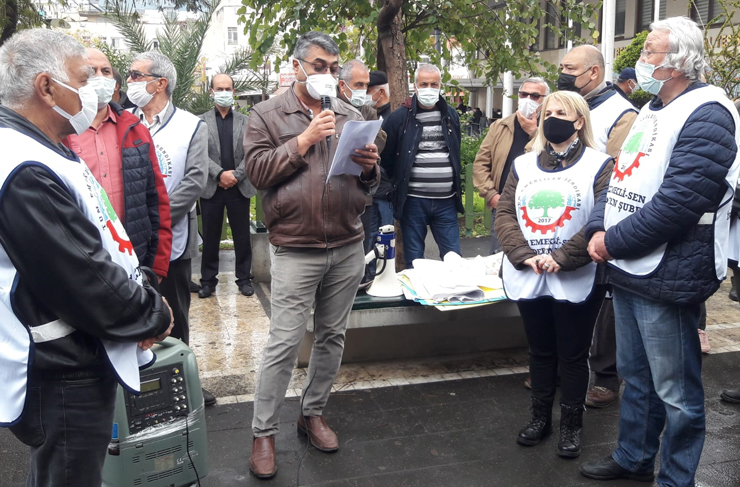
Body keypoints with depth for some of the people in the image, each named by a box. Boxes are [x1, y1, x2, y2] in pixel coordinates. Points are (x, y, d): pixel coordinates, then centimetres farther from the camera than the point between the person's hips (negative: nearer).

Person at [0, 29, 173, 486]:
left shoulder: (45, 153, 9)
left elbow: (102, 242, 14)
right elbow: (88, 283, -27)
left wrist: (143, 290, -1)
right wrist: (154, 316, -11)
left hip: (79, 363, 10)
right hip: (63, 378, -10)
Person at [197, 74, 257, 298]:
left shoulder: (245, 121, 7)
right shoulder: (201, 121, 4)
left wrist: (236, 175, -11)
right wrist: (220, 174, -15)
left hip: (239, 187, 1)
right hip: (211, 188, -1)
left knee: (242, 236, 6)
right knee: (210, 237, 6)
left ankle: (244, 278, 17)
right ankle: (208, 280, 16)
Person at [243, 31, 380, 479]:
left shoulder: (351, 117, 13)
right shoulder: (268, 115, 3)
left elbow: (371, 182, 16)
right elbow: (257, 170, -9)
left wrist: (370, 166, -7)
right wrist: (304, 140, -14)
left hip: (348, 248, 4)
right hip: (296, 250, -4)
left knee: (332, 337, 12)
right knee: (284, 345, -3)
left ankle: (314, 413, 30)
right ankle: (264, 433, 11)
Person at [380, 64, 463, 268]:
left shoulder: (451, 116, 10)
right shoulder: (399, 118, -3)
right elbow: (385, 158, 2)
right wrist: (397, 183, 3)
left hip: (446, 200, 3)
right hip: (413, 201, -3)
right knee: (414, 261, 6)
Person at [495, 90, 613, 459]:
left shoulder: (599, 165, -3)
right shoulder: (523, 164, 10)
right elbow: (504, 214, 3)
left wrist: (561, 258, -21)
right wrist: (524, 256, -13)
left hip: (576, 280, -4)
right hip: (527, 278, 4)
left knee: (573, 355, 8)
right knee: (540, 351, 16)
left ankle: (572, 424, 25)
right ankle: (540, 416, 32)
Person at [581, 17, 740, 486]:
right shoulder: (650, 112, 15)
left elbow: (678, 202, -24)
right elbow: (621, 180, 14)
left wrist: (614, 242, -16)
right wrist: (599, 230, -3)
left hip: (667, 278, -9)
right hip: (628, 271, 9)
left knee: (676, 391, 5)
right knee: (636, 375, 22)